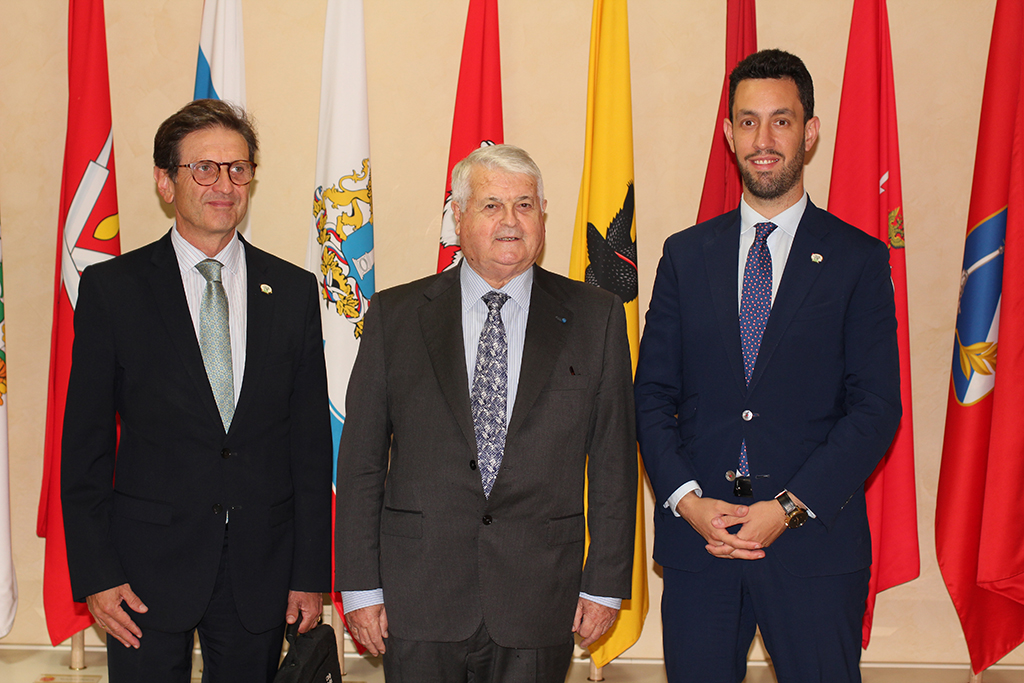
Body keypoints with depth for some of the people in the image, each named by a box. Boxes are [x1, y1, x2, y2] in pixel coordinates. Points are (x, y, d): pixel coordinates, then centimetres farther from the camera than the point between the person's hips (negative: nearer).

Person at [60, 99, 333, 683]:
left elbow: (311, 442, 4)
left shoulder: (294, 290, 4)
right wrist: (95, 574, -7)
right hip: (148, 565, -2)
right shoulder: (112, 288, -1)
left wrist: (312, 574, 1)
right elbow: (84, 442, -1)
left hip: (262, 569, 2)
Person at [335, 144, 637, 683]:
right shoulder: (394, 315, 3)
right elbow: (361, 460, 3)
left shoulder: (595, 317, 3)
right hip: (418, 603, 0)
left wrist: (605, 584, 0)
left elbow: (614, 461, 3)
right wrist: (360, 587, -1)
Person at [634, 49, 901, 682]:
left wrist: (790, 508, -13)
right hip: (696, 537, 2)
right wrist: (687, 499, -8)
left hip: (816, 542, -2)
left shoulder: (859, 258, 1)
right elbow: (653, 394, 6)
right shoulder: (686, 254, 9)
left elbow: (876, 408, -4)